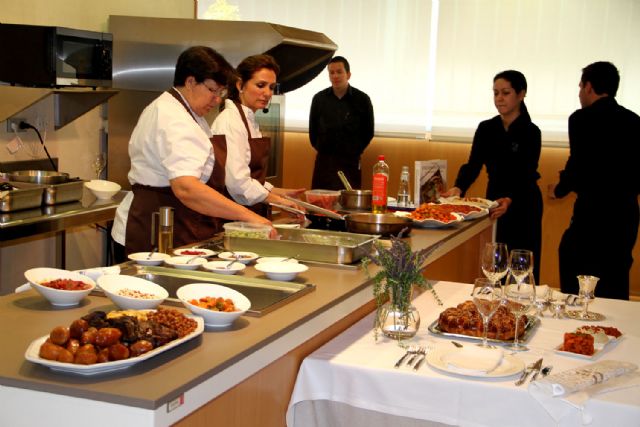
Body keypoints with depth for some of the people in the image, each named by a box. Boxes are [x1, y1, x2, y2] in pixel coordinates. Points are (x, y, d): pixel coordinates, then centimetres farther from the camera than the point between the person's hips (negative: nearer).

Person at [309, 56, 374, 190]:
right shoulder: (319, 98, 5)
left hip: (350, 162, -2)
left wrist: (355, 151, 7)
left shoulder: (362, 99, 0)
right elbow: (312, 129, 14)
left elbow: (368, 131, 8)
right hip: (323, 161, 2)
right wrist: (321, 149, 12)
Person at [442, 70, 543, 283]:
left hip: (522, 204, -4)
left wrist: (509, 200, -38)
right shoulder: (486, 128, 2)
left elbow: (527, 176, -19)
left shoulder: (530, 132, -12)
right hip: (493, 200, 5)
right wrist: (458, 188, -24)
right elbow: (473, 165, -4)